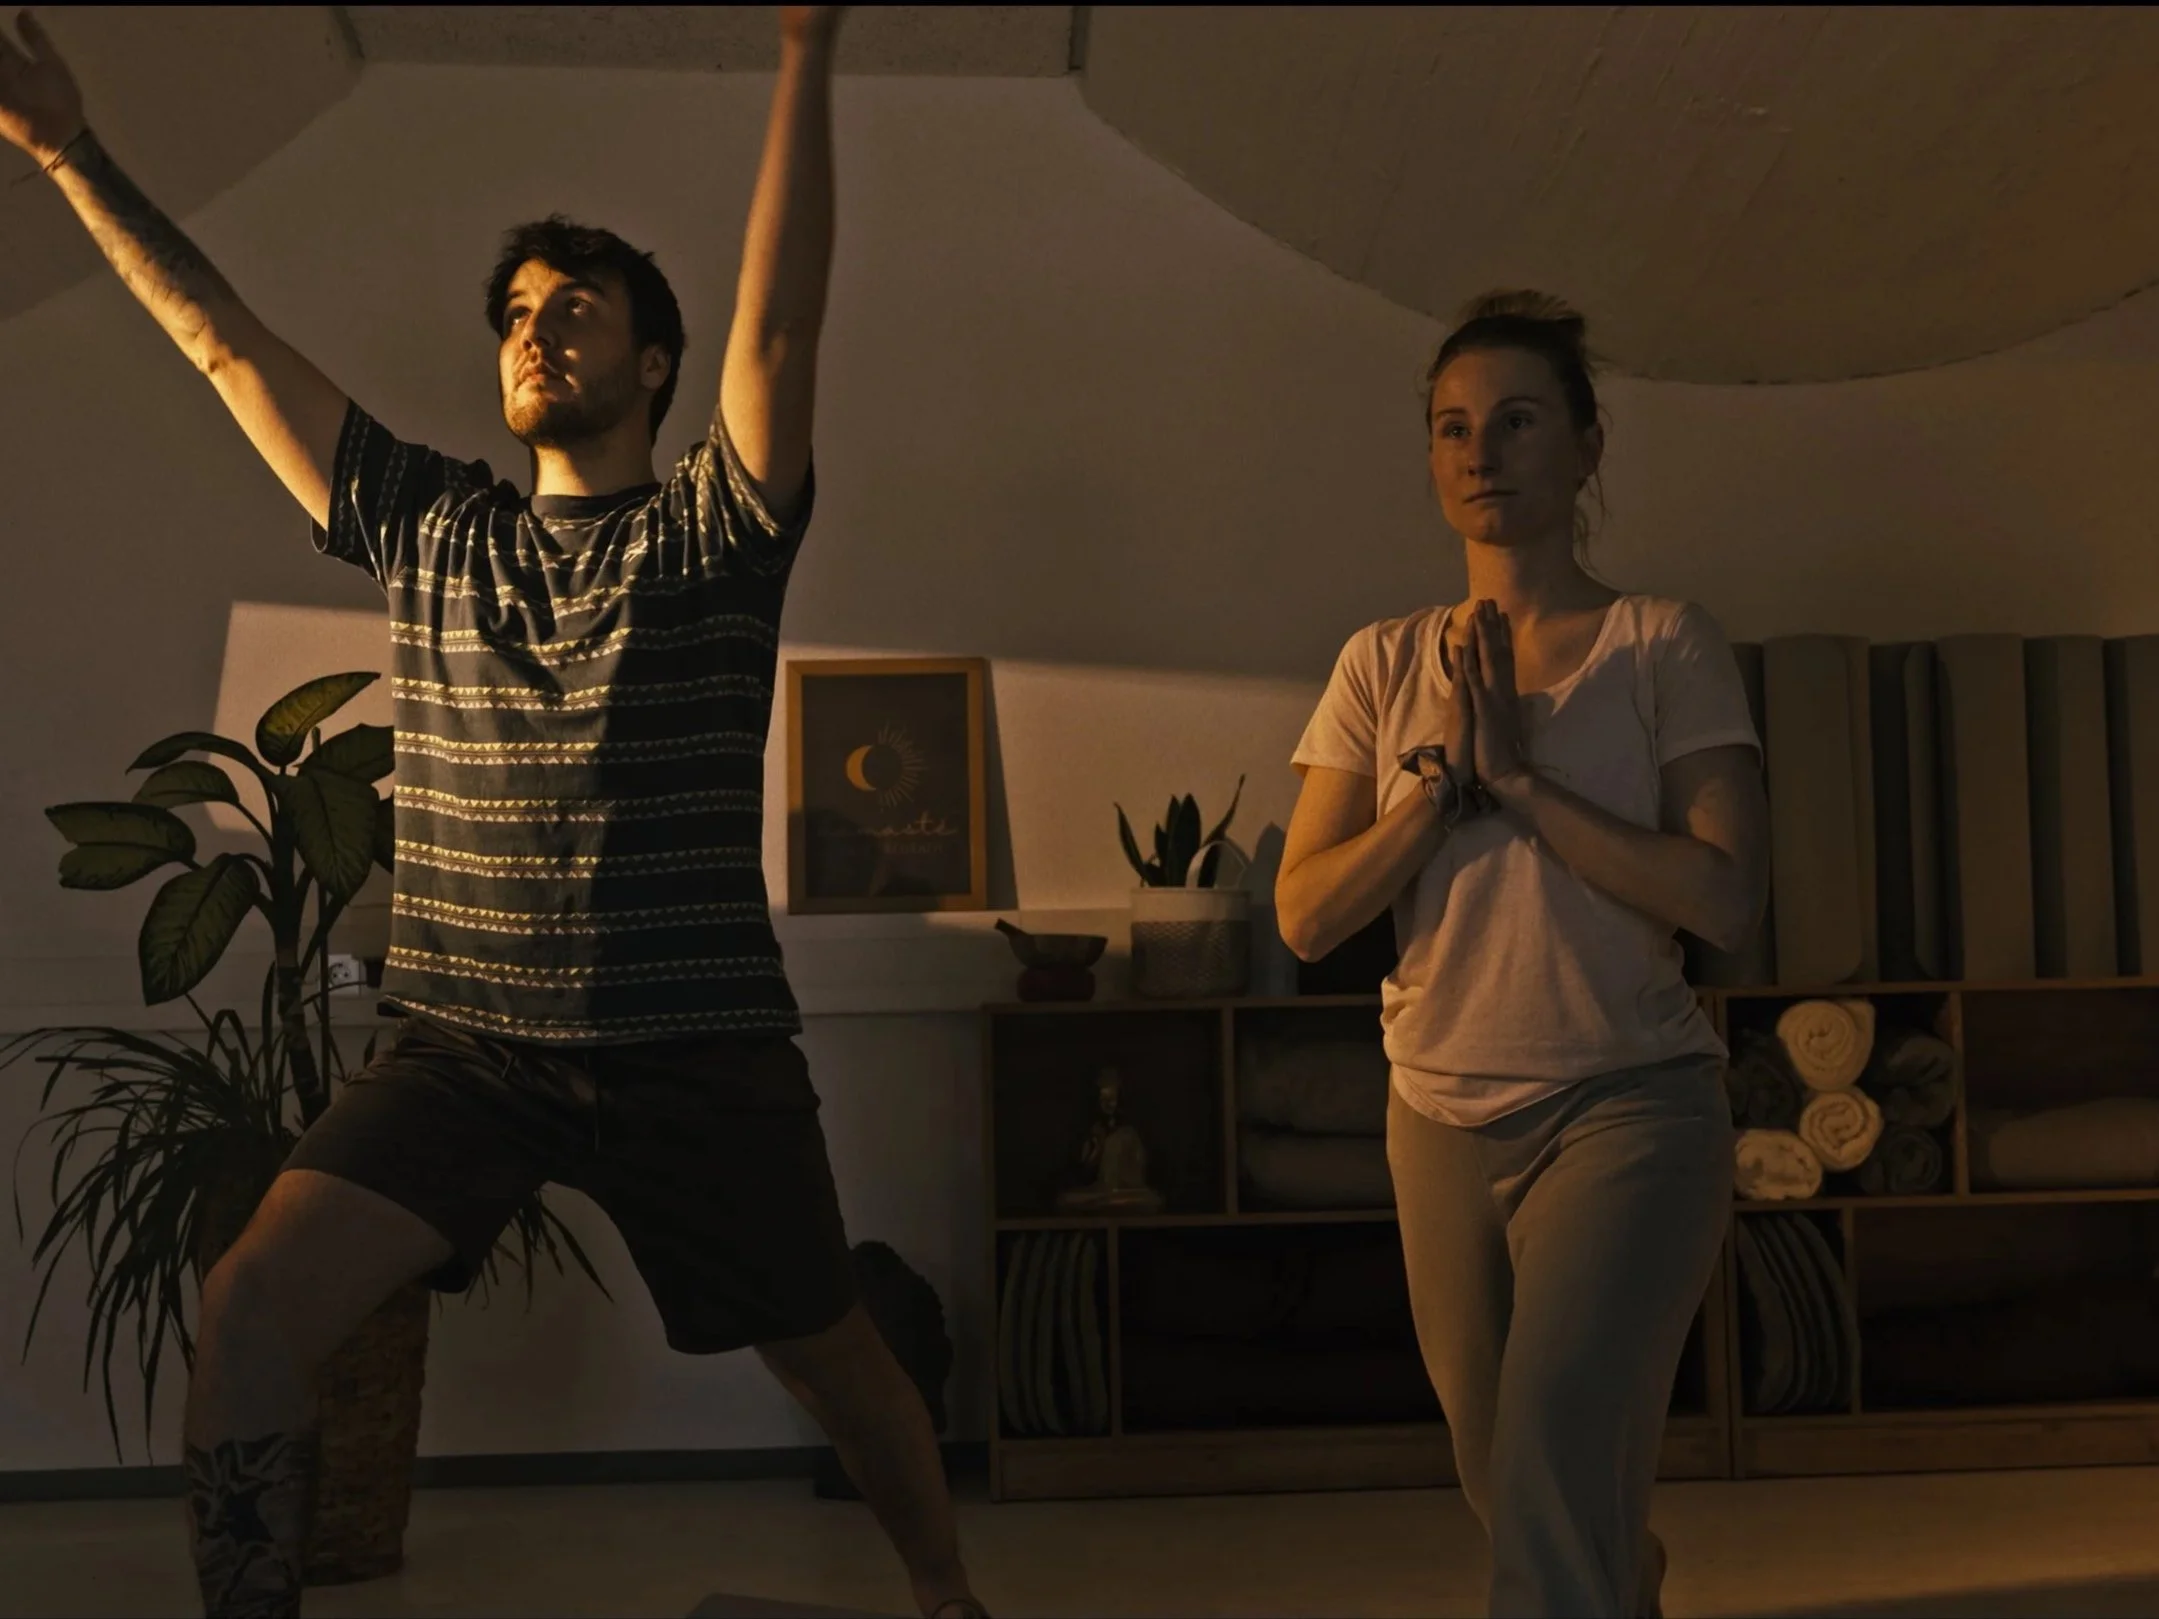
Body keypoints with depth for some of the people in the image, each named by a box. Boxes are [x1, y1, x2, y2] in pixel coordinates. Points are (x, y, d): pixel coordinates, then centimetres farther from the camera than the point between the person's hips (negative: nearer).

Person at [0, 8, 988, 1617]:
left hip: (699, 1056, -3)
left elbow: (781, 325, -18)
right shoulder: (423, 526, 8)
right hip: (463, 1047, 3)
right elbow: (228, 344, 11)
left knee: (830, 1356, 11)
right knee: (252, 1305, -15)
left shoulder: (712, 532, -3)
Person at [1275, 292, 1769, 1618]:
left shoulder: (1664, 647, -5)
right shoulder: (1385, 665, 4)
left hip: (1631, 1107, -4)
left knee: (1554, 1447, -23)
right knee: (1516, 1490, 19)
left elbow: (1728, 897, -16)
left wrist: (1520, 775, -18)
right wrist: (1443, 774, -15)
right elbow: (1306, 916, -3)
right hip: (1443, 1119, 4)